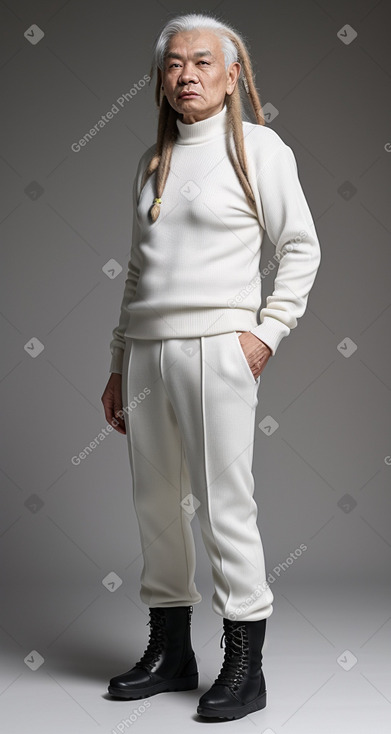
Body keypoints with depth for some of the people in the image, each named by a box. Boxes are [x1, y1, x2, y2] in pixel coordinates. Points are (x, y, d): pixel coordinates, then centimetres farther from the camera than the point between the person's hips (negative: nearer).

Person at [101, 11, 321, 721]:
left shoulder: (259, 147, 2)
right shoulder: (152, 161, 17)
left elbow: (301, 247, 2)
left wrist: (266, 331, -9)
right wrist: (118, 365, 16)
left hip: (215, 345, -6)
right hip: (145, 348, 6)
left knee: (223, 503, -5)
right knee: (156, 504, 9)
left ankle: (244, 665, 7)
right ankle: (169, 652, 23)